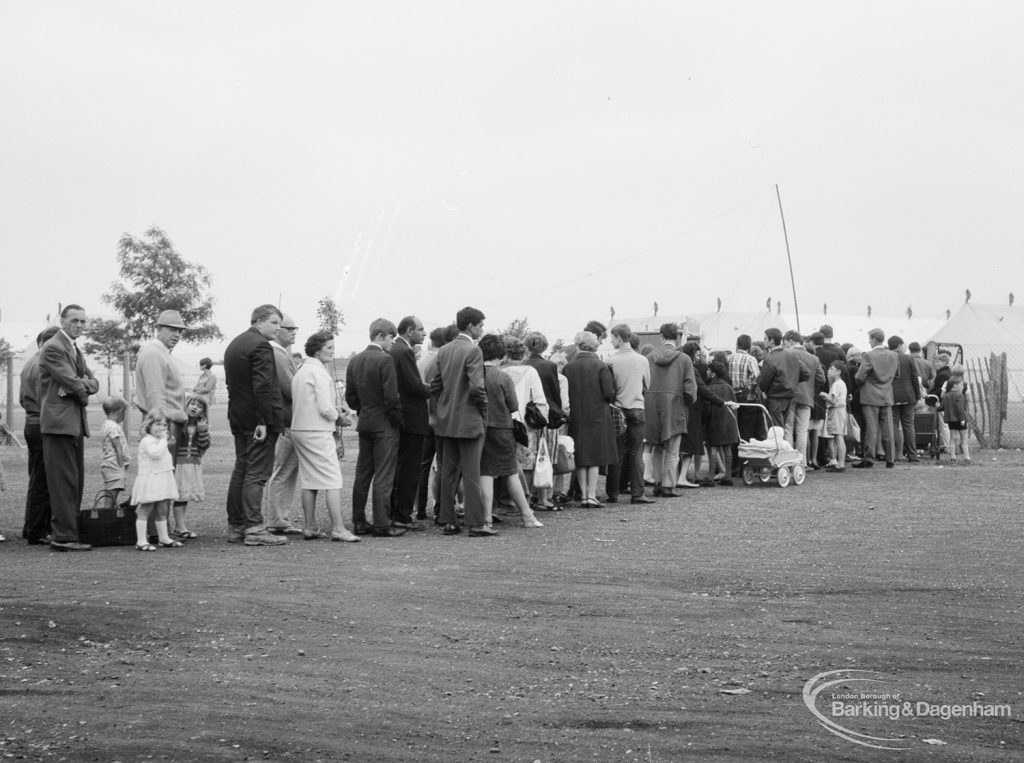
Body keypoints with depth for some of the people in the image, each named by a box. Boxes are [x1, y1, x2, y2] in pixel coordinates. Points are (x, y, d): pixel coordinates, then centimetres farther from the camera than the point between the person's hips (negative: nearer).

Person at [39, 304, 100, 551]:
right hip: (59, 422, -10)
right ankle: (63, 537, -8)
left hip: (75, 424, 10)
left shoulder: (75, 350, 20)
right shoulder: (53, 348, -10)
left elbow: (93, 383, 12)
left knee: (75, 482, 11)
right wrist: (82, 393, 2)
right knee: (64, 482, -9)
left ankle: (68, 530, 17)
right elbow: (72, 382, -18)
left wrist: (81, 385, -9)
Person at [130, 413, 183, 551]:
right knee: (145, 510, -7)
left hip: (163, 480, 9)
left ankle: (164, 538, 22)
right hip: (149, 481, -9)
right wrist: (163, 440, -19)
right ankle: (141, 541, -7)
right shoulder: (147, 441, -12)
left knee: (162, 511, 14)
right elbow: (156, 453, -29)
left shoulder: (160, 442, 19)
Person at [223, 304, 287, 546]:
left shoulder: (234, 344, 18)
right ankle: (254, 528, -9)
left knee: (240, 471, 13)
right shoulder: (261, 346, -14)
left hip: (238, 418, 9)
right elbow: (262, 386, -22)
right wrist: (264, 421, -22)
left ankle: (235, 527, 16)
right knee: (256, 474, -8)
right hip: (258, 420, -9)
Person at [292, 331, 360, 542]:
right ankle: (338, 528, -12)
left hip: (299, 429, 9)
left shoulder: (300, 371, 14)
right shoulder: (319, 372, -14)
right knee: (333, 480, -8)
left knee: (308, 480, 12)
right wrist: (337, 417, 0)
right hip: (317, 432, -9)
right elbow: (325, 408, -19)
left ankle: (309, 527, 13)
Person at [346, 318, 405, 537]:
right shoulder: (385, 360, -14)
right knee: (383, 477, -4)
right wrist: (399, 419, -6)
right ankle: (382, 525, -3)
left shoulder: (354, 361, 8)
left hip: (364, 423, 7)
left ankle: (359, 522, 15)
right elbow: (391, 397, -18)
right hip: (385, 425, -7)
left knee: (362, 474, 11)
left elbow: (350, 397, 10)